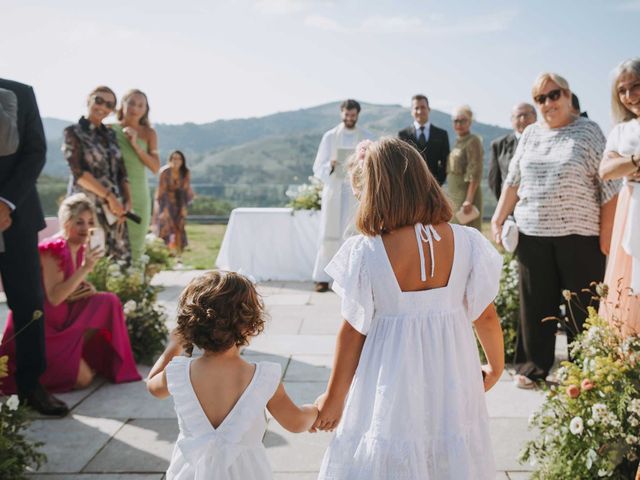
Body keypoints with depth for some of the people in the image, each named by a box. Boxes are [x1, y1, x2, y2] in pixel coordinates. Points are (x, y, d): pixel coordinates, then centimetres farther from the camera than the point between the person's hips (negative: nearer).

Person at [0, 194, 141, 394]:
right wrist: (86, 268, -29)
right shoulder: (53, 250, -20)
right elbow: (54, 297, -26)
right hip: (38, 327, -8)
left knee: (108, 302, -6)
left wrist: (87, 290, -8)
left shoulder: (80, 249, 5)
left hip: (63, 321, 8)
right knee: (83, 377, -14)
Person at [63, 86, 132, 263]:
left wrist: (127, 200, -2)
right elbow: (79, 173, -9)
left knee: (121, 258, 0)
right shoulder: (73, 132, 0)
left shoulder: (110, 134, 16)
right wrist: (108, 196, -13)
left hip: (115, 206, 6)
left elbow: (121, 172, 14)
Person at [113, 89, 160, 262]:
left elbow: (155, 167, -2)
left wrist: (136, 145, -11)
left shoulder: (149, 134, 5)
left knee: (136, 247, 3)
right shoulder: (110, 129, 3)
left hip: (139, 195, 1)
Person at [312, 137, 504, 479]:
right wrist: (496, 365, 19)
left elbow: (352, 333, -10)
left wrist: (333, 398, 4)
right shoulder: (466, 242, -10)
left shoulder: (366, 253, -18)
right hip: (451, 377, 3)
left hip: (393, 383, -2)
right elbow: (486, 315, -1)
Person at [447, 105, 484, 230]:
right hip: (455, 196, 9)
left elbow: (475, 174, -17)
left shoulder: (473, 141, -10)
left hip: (467, 194, -9)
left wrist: (469, 200, -22)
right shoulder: (458, 142, 14)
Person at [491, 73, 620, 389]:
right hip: (532, 233, 3)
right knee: (535, 302, 8)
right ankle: (533, 366, 21)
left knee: (583, 304, 4)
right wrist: (498, 219, 8)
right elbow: (513, 181, 15)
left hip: (578, 235, -3)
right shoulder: (530, 134, 11)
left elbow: (608, 187, -4)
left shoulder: (588, 131, -1)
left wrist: (606, 235, -9)